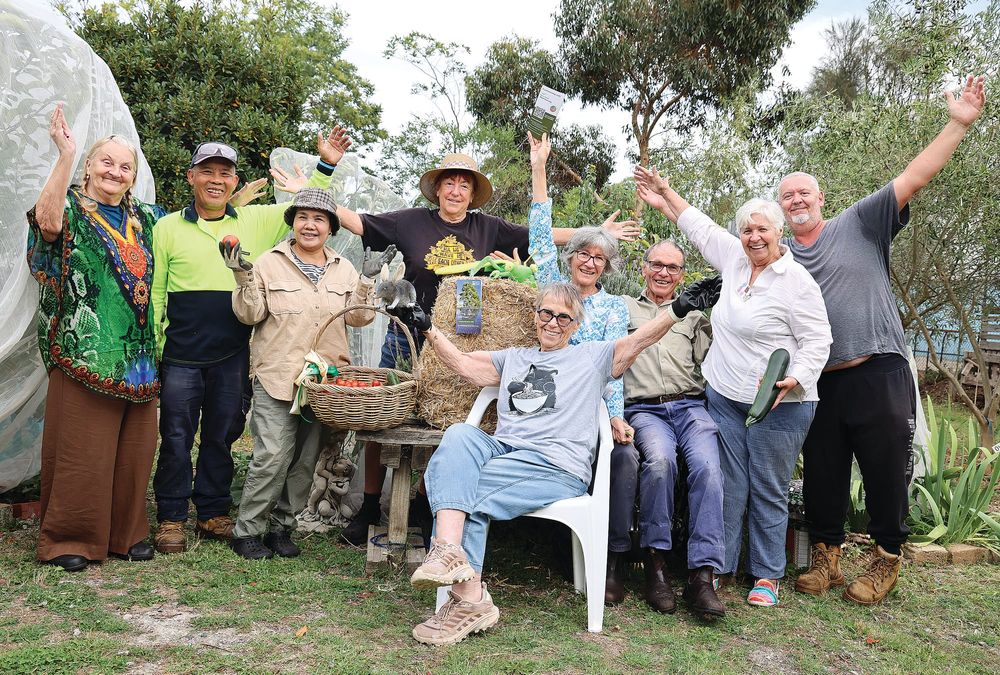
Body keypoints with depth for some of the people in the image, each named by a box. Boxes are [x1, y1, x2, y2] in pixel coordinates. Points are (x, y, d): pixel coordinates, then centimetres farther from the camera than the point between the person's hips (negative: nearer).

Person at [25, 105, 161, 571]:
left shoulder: (144, 218, 17)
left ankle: (126, 532, 21)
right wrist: (65, 155, -26)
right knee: (81, 446, -2)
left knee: (134, 447, 9)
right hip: (85, 351, -5)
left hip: (137, 353, 5)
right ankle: (67, 539, 12)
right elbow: (47, 221, -23)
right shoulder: (71, 208, 1)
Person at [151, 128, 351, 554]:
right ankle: (171, 518, 18)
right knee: (176, 437, 5)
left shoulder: (256, 222, 8)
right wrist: (152, 349, 0)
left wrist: (326, 167, 0)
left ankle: (213, 514, 25)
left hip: (233, 356, 2)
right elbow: (153, 292, 5)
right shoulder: (168, 227, 4)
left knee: (222, 437, 11)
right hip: (181, 355, -1)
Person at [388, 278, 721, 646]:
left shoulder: (592, 356, 18)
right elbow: (463, 363, 27)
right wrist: (427, 328, 20)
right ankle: (448, 549, -41)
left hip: (558, 467, -4)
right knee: (460, 434, -30)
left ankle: (468, 600, -24)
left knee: (461, 488, -27)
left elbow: (638, 340, 6)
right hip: (502, 450, 4)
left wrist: (679, 308, -7)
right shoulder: (514, 358, 30)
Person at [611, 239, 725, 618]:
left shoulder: (693, 312, 25)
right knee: (660, 459, -33)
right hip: (643, 409, -2)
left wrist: (707, 318, 1)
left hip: (690, 406, 2)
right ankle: (655, 563, -21)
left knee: (707, 466, -28)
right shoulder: (623, 307, 22)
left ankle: (703, 576, -27)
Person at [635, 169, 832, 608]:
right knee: (728, 487, 8)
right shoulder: (735, 259, 9)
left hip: (778, 406, -5)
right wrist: (666, 196, 28)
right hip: (724, 398, 5)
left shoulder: (797, 281, -10)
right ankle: (718, 567, 16)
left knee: (768, 493, 4)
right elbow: (701, 227, 24)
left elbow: (818, 341, -10)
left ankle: (767, 576, 17)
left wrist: (793, 379, -24)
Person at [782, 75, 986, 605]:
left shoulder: (860, 223, 2)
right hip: (817, 382, 3)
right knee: (821, 475, 10)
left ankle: (887, 558, 24)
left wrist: (958, 124, -10)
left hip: (878, 375, -2)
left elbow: (913, 178, -4)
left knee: (886, 471, 5)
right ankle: (825, 555, 27)